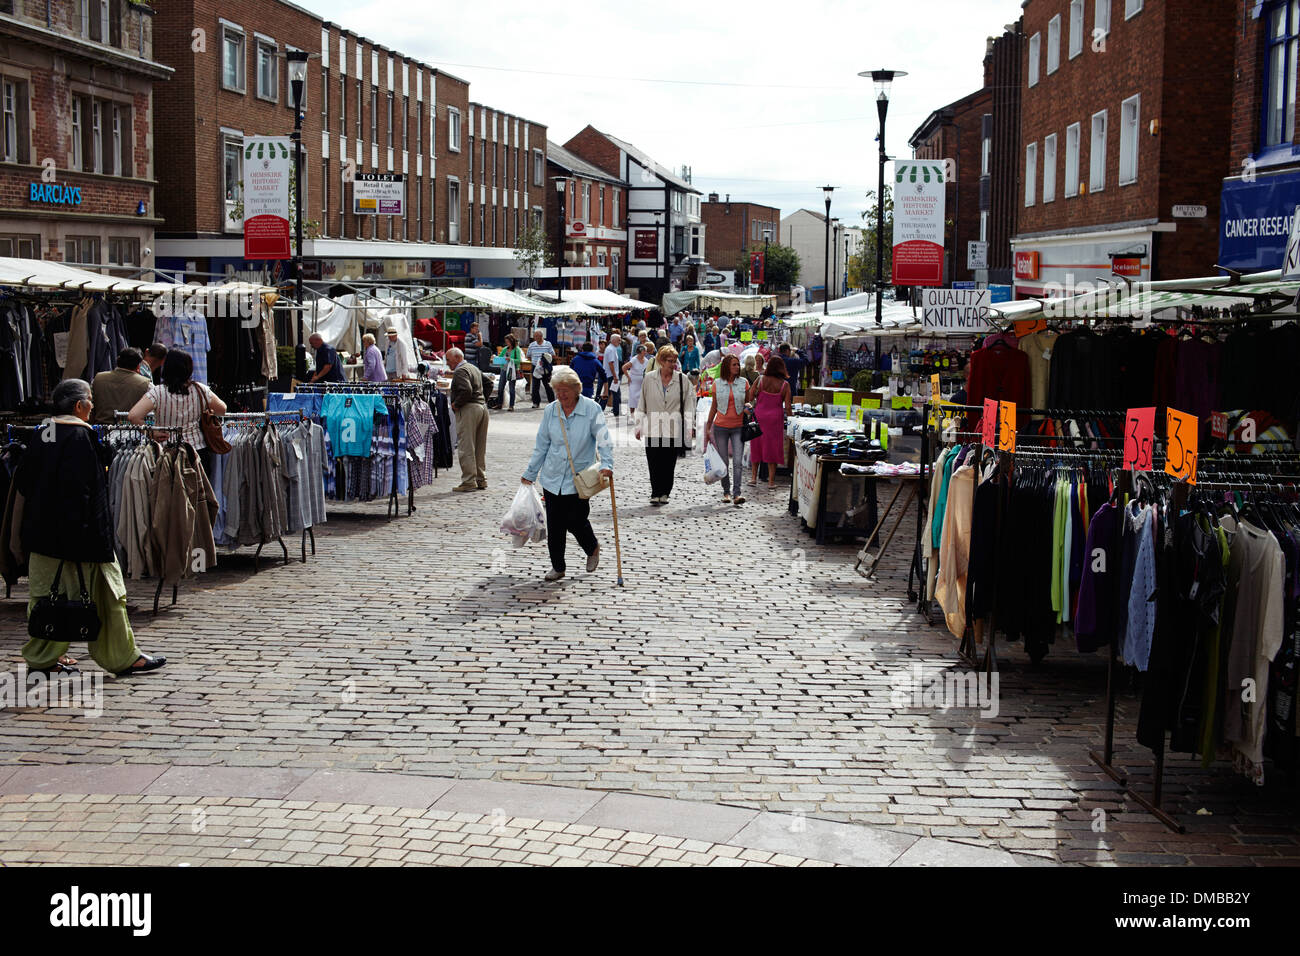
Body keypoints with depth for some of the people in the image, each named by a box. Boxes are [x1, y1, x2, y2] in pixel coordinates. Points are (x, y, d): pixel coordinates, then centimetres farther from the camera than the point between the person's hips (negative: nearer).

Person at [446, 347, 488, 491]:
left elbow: (466, 390, -25)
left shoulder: (460, 371, -10)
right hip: (482, 407, 10)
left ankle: (469, 482, -9)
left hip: (468, 410, -10)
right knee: (480, 447, 13)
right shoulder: (474, 368, 19)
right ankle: (481, 480, 16)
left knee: (466, 448, -7)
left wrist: (456, 404, -14)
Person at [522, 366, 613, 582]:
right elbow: (542, 445, 12)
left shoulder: (591, 409, -7)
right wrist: (530, 473, 14)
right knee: (554, 525, 4)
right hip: (552, 477, 4)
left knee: (576, 522, -2)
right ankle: (557, 566, 19)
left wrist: (606, 464, -26)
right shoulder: (551, 410, 4)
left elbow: (603, 439, -10)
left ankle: (593, 548, 30)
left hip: (578, 479, -4)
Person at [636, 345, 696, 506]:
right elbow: (642, 405, 13)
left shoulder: (683, 380, 4)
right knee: (654, 463, -4)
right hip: (653, 429, 0)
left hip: (673, 430, 0)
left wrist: (690, 426, -2)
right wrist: (639, 426, 11)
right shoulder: (649, 379, 7)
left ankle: (664, 493, 14)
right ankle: (656, 493, 2)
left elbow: (689, 404, 6)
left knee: (669, 463, 2)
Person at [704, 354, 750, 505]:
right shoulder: (717, 383, 2)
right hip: (721, 427, 1)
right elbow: (714, 407, 9)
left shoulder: (744, 383, 2)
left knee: (738, 462, -11)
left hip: (738, 427, -1)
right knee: (724, 462, 6)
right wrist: (708, 428, 8)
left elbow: (748, 402, 13)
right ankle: (726, 492, 17)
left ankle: (737, 493, -13)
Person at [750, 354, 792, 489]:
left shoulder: (761, 380, -7)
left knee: (756, 445, 14)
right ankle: (771, 480, 7)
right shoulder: (785, 385, -7)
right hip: (775, 417, -1)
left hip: (759, 416, 1)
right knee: (772, 447, 7)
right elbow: (787, 407, -8)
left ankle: (754, 476, 18)